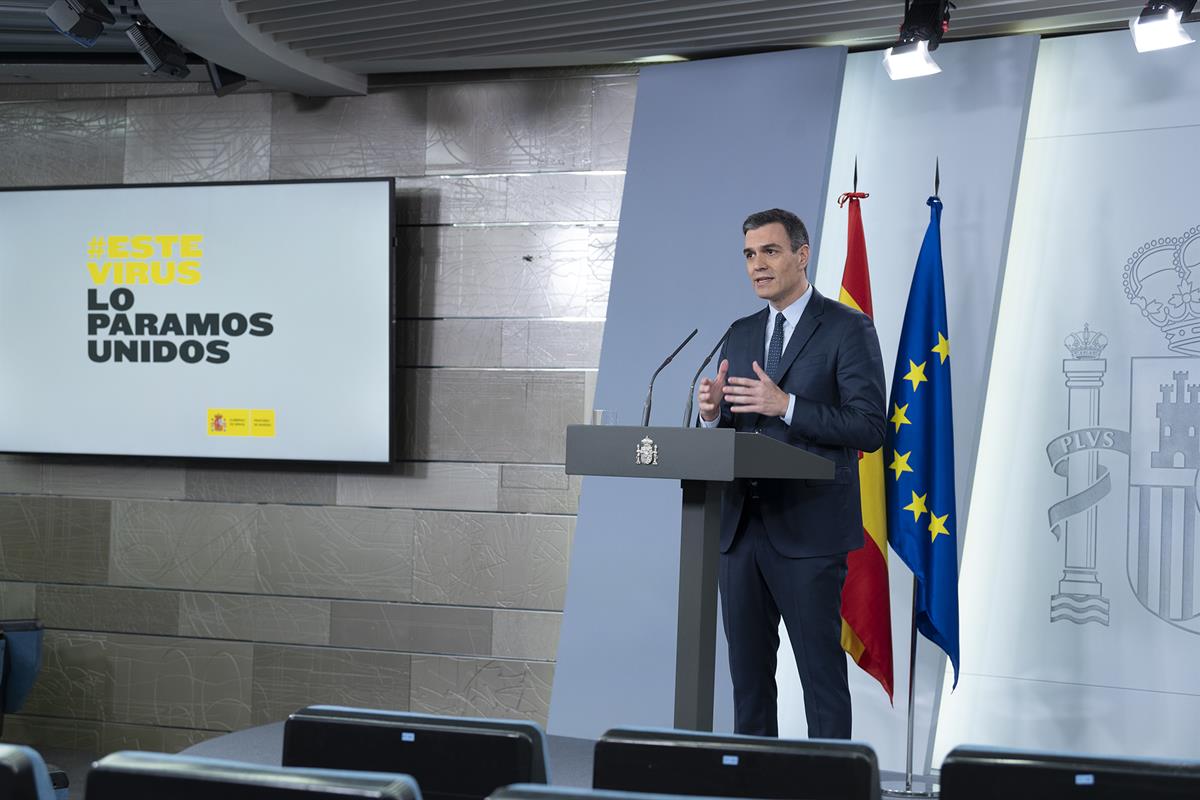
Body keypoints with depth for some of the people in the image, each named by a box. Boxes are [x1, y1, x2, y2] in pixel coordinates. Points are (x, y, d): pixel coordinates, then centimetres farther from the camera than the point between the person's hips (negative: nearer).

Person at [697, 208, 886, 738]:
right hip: (741, 526, 6)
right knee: (748, 669, 11)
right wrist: (712, 413, -5)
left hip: (808, 529, -6)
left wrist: (786, 406, -20)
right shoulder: (740, 335, 15)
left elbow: (869, 429, -12)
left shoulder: (847, 328, -4)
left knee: (821, 670, -2)